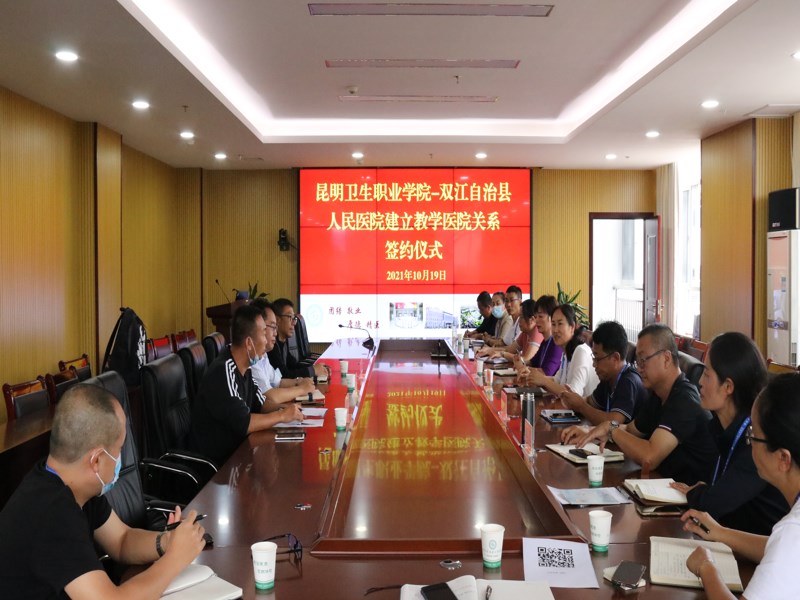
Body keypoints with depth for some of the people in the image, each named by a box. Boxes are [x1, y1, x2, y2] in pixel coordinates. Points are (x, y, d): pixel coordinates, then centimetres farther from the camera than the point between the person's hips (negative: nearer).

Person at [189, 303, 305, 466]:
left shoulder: (245, 367, 0)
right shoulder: (223, 372, -25)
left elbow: (258, 403, 14)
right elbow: (243, 424, -27)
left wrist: (281, 408, -4)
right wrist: (281, 415, -16)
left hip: (236, 448, 7)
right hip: (216, 461, -7)